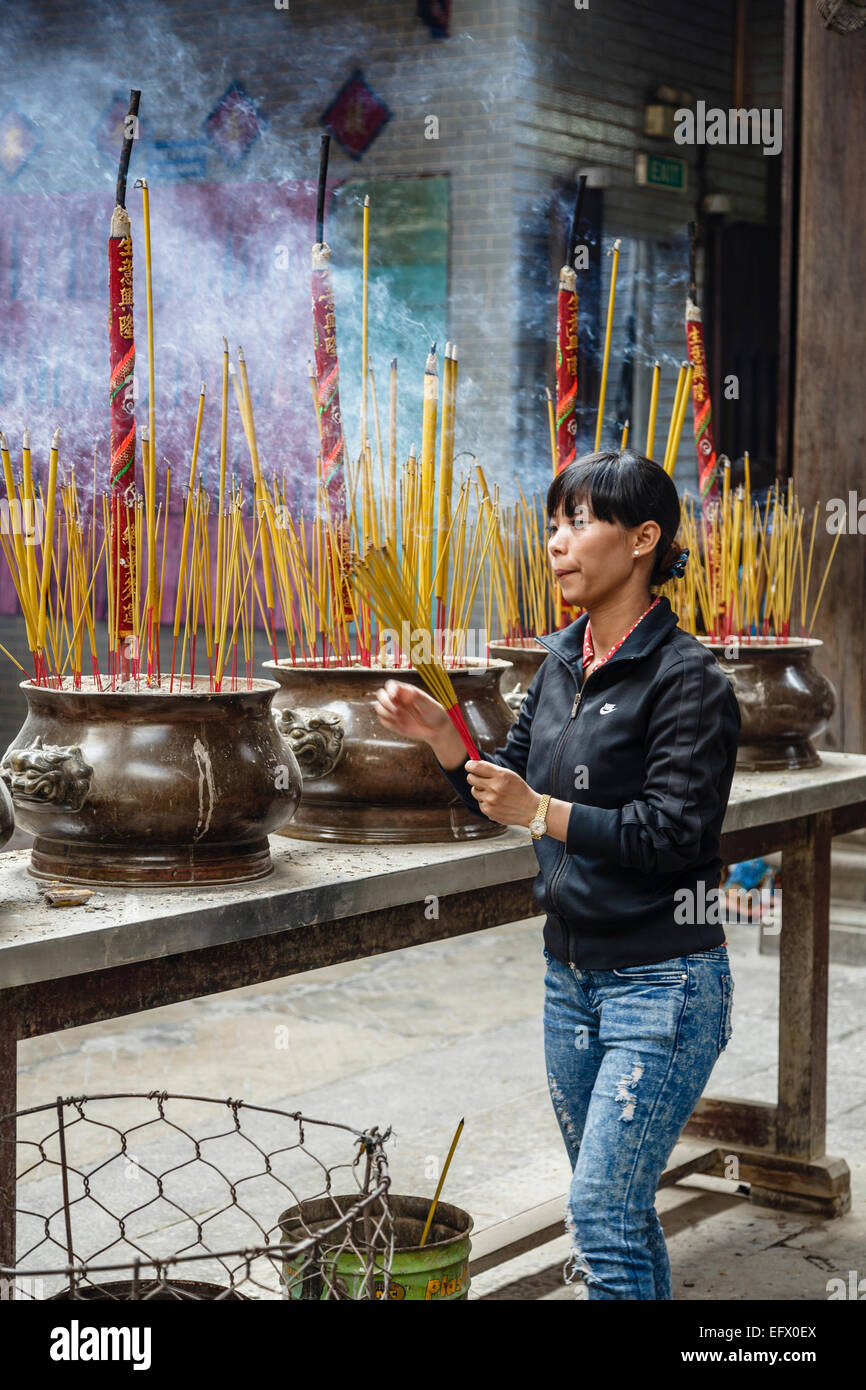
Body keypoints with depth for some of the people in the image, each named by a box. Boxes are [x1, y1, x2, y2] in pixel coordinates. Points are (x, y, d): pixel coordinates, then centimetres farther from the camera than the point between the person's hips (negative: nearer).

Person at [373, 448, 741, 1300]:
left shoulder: (687, 680, -14)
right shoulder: (562, 666, 9)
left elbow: (677, 831, -20)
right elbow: (512, 798, 15)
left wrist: (543, 812, -23)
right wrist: (440, 736, -1)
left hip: (662, 983, -8)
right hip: (571, 974, 8)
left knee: (601, 1214, -10)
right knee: (620, 1212, 17)